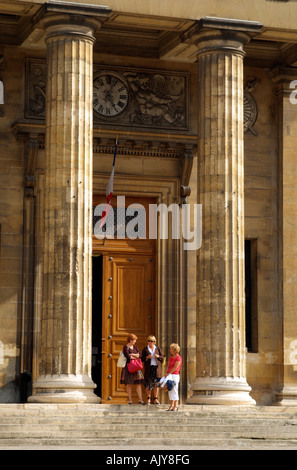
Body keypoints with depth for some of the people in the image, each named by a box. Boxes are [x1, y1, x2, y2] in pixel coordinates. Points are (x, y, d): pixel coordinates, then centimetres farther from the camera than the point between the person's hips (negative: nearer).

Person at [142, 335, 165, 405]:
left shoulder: (157, 348, 10)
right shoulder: (145, 349, 6)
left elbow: (162, 357, 10)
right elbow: (142, 359, 5)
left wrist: (158, 356, -10)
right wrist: (147, 357, -14)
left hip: (156, 368, 1)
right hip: (148, 368, -1)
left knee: (156, 383, 0)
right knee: (148, 383, -5)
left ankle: (155, 399, 6)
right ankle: (148, 399, 3)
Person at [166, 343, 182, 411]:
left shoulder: (178, 358, -10)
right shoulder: (171, 357, 14)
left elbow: (175, 368, -15)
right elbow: (168, 366, 14)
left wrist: (168, 374, -14)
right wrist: (166, 373, -1)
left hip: (175, 375, -8)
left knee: (174, 391, -6)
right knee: (170, 391, 8)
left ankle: (175, 406, -2)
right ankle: (171, 405, 12)